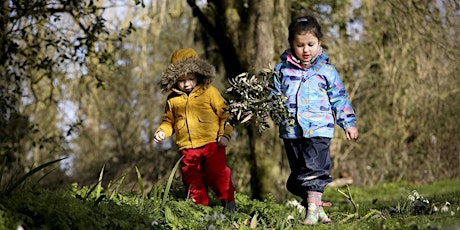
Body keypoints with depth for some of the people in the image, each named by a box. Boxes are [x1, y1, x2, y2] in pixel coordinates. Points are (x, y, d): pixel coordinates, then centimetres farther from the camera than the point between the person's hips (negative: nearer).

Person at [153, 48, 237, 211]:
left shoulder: (209, 92, 2)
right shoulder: (173, 100, 11)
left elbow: (224, 113, 2)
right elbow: (169, 121, 20)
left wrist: (225, 133, -7)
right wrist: (162, 132, 1)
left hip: (212, 143, -3)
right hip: (187, 147, 3)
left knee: (217, 173, -4)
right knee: (192, 178, 5)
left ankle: (228, 200, 10)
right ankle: (199, 202, 17)